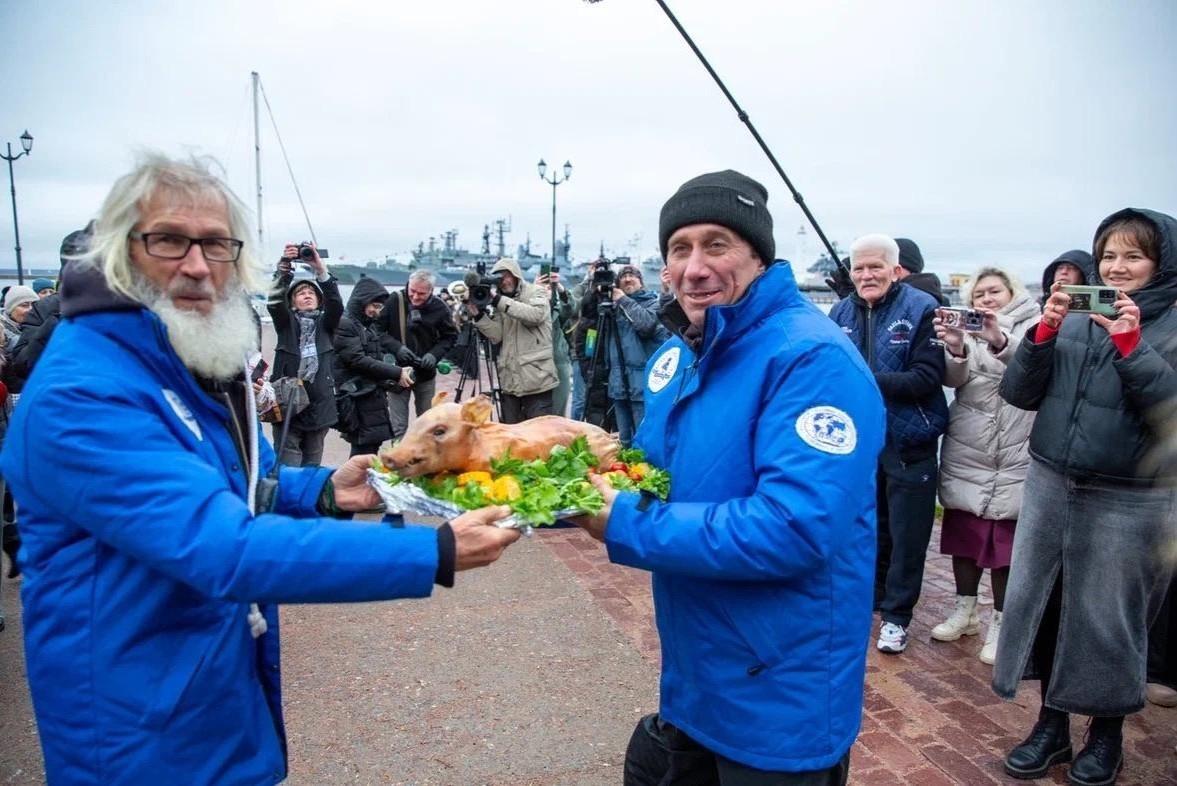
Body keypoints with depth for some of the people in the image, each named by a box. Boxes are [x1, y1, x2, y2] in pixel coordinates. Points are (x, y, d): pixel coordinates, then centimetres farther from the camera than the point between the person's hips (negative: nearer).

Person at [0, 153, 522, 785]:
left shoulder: (207, 360, 3)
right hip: (142, 730, -8)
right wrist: (435, 554, -36)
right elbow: (224, 547, -36)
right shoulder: (77, 396, -28)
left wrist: (325, 492, -5)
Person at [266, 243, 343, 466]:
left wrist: (320, 269, -25)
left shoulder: (325, 322, 10)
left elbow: (336, 305, -11)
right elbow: (274, 302, -13)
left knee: (312, 467, 11)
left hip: (319, 404, 2)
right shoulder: (286, 322, 7)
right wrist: (284, 267, -29)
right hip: (287, 403, -2)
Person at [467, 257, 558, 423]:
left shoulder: (536, 292, 1)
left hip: (536, 379, -6)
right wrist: (478, 315, -9)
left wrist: (499, 301, -22)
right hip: (510, 380, 6)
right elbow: (496, 336, 5)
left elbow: (536, 315, -21)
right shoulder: (500, 305, 16)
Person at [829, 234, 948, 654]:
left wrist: (866, 379, -26)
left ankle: (897, 615, 24)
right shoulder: (841, 313, 3)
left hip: (909, 445, -4)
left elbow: (926, 379, -19)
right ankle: (871, 597, 38)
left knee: (906, 537, 7)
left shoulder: (922, 309, -12)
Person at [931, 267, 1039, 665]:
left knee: (1006, 542, 3)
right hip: (965, 456, 3)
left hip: (1015, 460, -3)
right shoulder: (966, 329, 8)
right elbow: (953, 378, -9)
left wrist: (1001, 341, -40)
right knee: (964, 536, 13)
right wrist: (956, 349, -31)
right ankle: (965, 610, 29)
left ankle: (1000, 622, 17)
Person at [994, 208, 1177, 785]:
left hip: (1129, 500, -3)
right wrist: (1043, 334, -11)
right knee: (1040, 603, 10)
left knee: (1107, 617, 8)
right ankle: (1051, 723, 29)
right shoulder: (1074, 318, 5)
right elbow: (1018, 393, 1)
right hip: (1049, 485, 4)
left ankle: (1107, 734, 32)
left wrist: (1130, 345, -21)